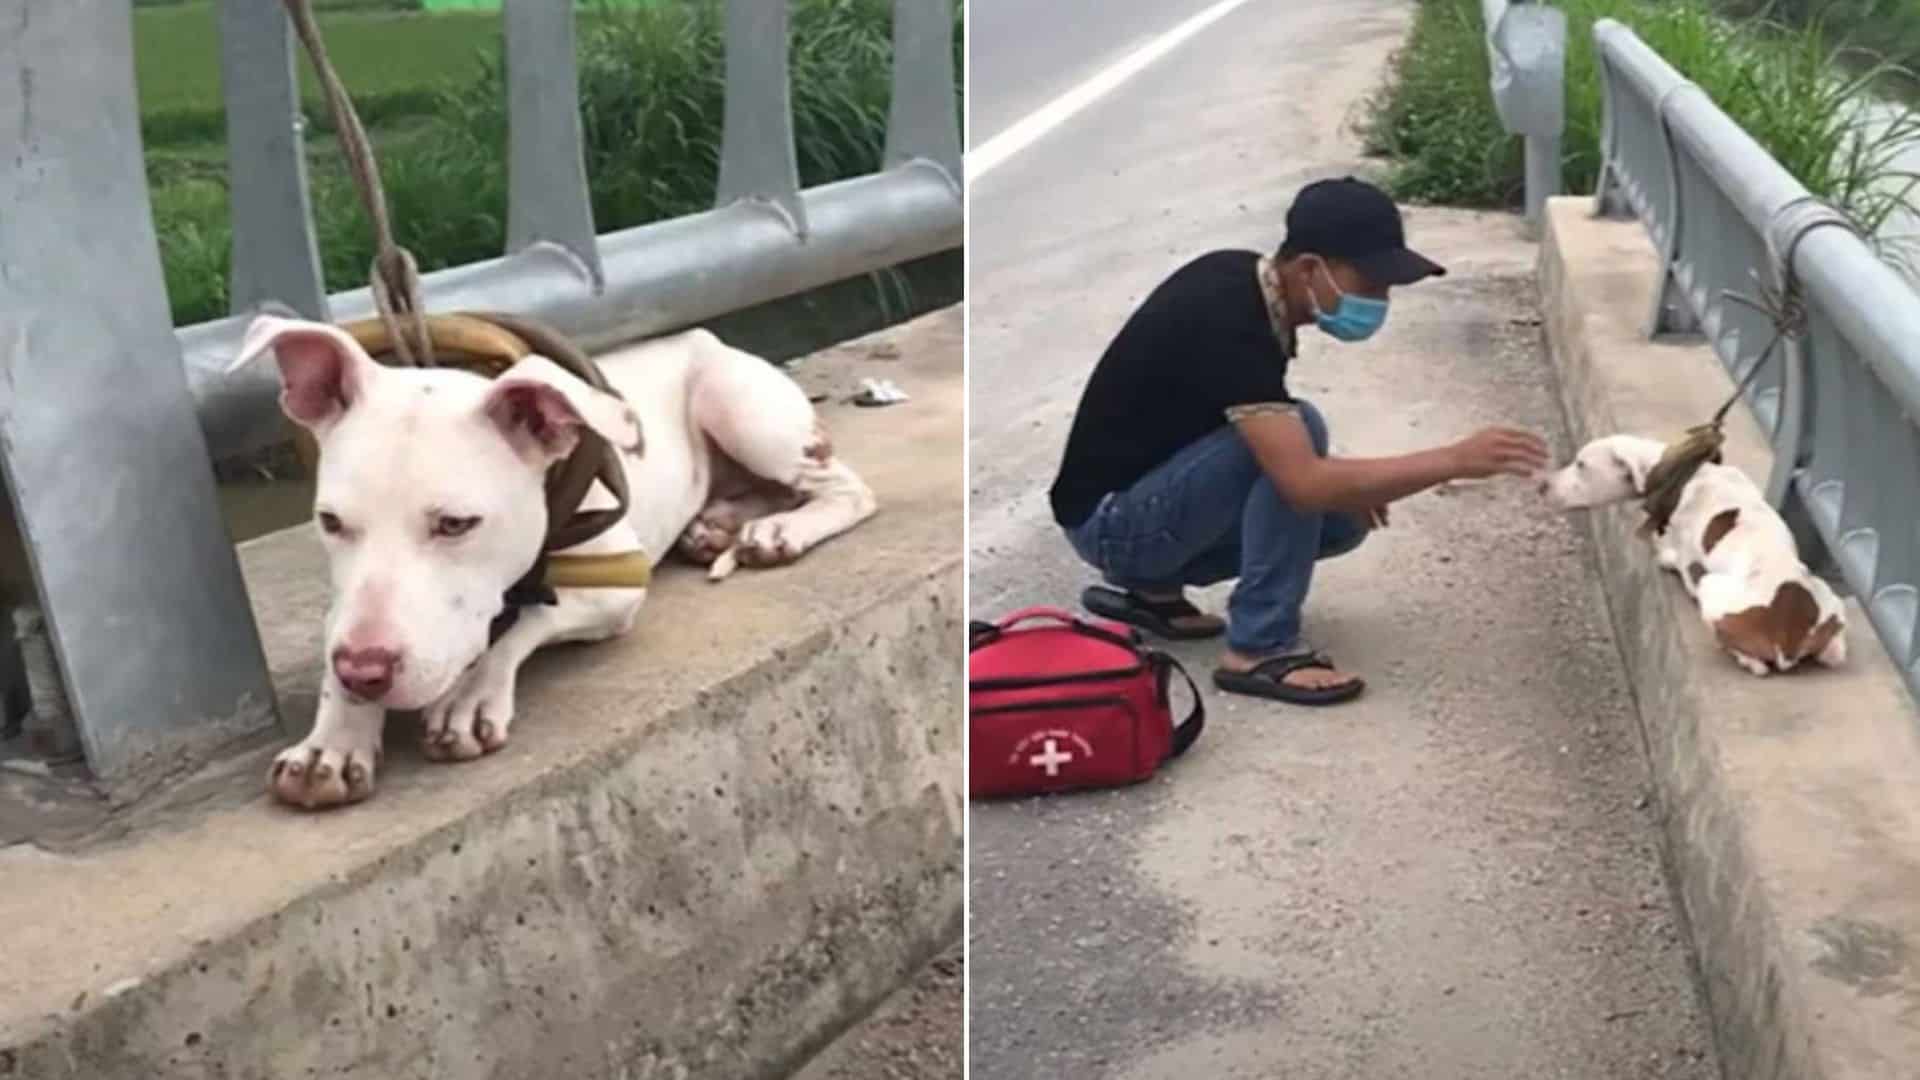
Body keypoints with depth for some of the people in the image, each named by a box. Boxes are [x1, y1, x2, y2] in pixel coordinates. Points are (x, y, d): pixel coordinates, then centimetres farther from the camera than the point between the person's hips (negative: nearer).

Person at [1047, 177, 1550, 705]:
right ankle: (1259, 649, -19)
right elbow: (1306, 484, -38)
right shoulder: (1227, 322, -29)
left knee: (1345, 516, 3)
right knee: (1300, 427, -26)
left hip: (1156, 492, 9)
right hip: (1111, 518, -9)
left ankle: (1153, 586, 10)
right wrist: (1456, 460, -35)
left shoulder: (1244, 280, -1)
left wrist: (1346, 481, 1)